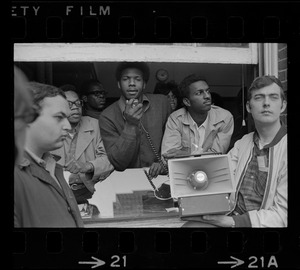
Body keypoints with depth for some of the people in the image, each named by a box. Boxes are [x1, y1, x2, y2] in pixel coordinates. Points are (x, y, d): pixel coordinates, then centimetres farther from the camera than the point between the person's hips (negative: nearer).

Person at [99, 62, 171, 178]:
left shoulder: (162, 102, 2)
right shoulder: (107, 117, -3)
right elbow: (118, 164, -10)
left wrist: (163, 163, -8)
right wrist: (130, 126, -19)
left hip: (159, 176, 2)